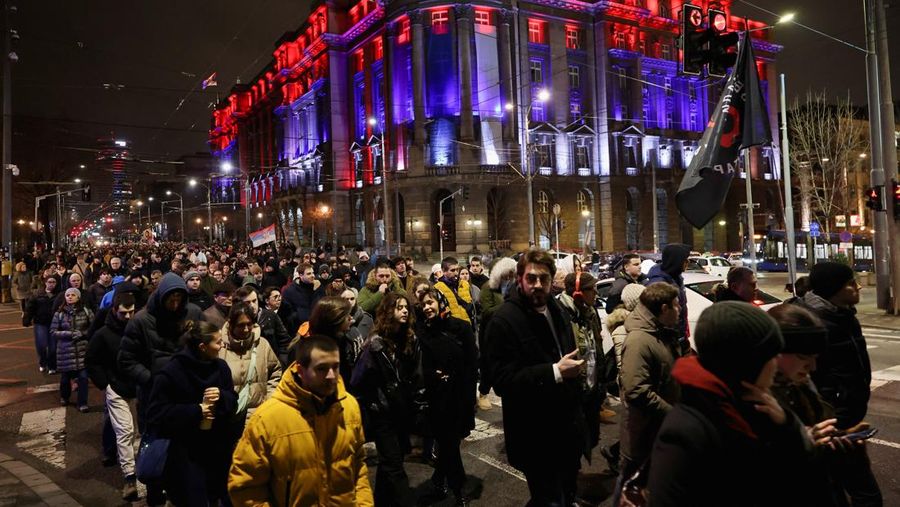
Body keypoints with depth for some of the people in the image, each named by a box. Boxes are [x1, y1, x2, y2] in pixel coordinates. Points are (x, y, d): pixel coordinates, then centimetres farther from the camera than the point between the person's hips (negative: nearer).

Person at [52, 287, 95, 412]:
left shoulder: (86, 311, -1)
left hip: (83, 349, -1)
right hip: (65, 350, 1)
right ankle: (64, 397, 41)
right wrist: (69, 334, -13)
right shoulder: (59, 313, 1)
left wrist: (82, 333, -14)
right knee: (65, 376, 13)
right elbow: (53, 332, 1)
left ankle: (82, 403, 9)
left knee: (83, 376, -4)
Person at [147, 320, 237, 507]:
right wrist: (196, 411, -19)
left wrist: (221, 396, -16)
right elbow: (156, 415, -15)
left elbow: (233, 402, 7)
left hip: (219, 450, 5)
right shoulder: (170, 373, -13)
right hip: (187, 454, -5)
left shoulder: (220, 366, 2)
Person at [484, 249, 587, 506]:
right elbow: (503, 380, -25)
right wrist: (555, 373, -27)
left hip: (567, 427, 8)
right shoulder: (504, 320, -18)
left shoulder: (557, 311, 9)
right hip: (536, 437, -7)